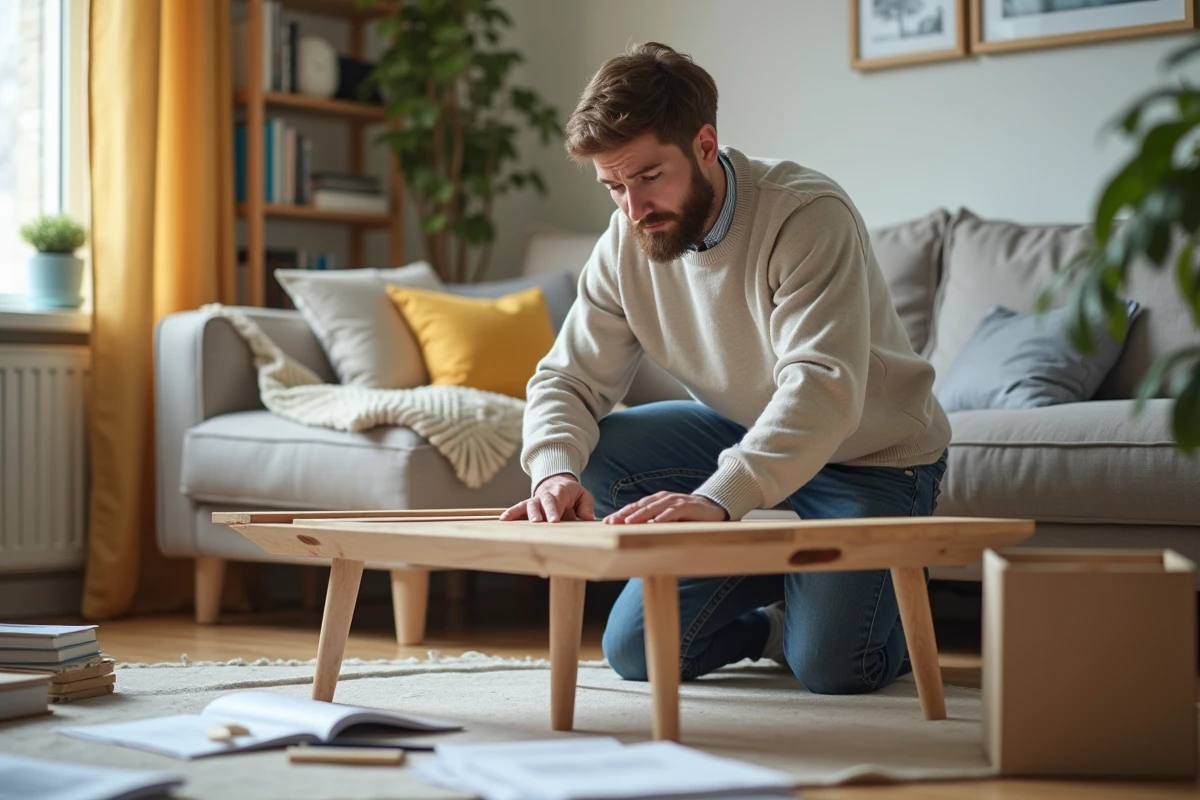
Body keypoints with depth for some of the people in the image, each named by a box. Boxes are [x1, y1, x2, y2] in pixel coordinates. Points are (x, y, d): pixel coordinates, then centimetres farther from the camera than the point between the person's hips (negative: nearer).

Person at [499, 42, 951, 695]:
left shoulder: (809, 217, -30)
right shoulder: (624, 248, -11)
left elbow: (822, 388, -41)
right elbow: (567, 380, -9)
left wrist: (717, 498, -55)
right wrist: (556, 471, -33)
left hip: (870, 452, -5)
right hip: (744, 432, 6)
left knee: (829, 668, -18)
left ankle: (894, 604, 15)